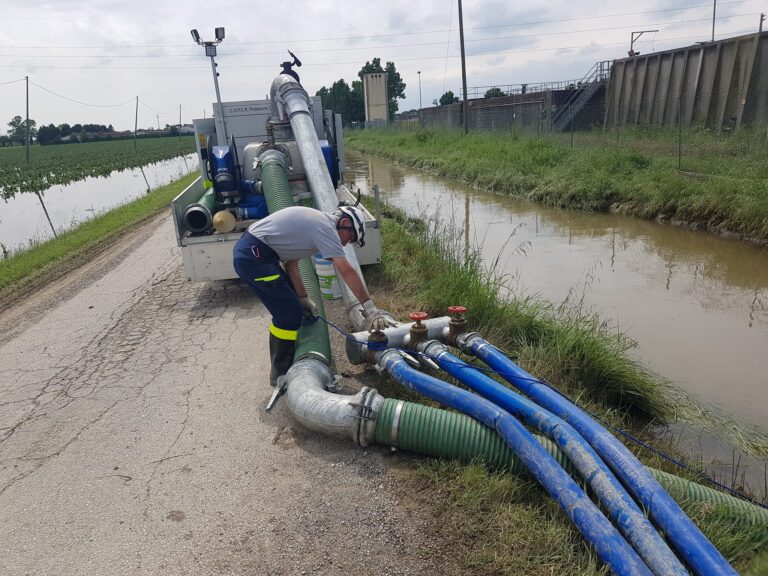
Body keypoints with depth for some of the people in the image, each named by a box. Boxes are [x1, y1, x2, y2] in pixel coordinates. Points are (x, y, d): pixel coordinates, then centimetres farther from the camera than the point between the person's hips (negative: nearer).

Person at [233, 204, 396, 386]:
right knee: (290, 314, -5)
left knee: (290, 309, 18)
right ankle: (281, 376, 10)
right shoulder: (326, 226, -12)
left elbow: (290, 261, 17)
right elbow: (346, 271, -20)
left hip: (246, 250, 10)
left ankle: (286, 365, 30)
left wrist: (303, 299, 15)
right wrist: (370, 309, -20)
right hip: (253, 256, -10)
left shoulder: (313, 221, 17)